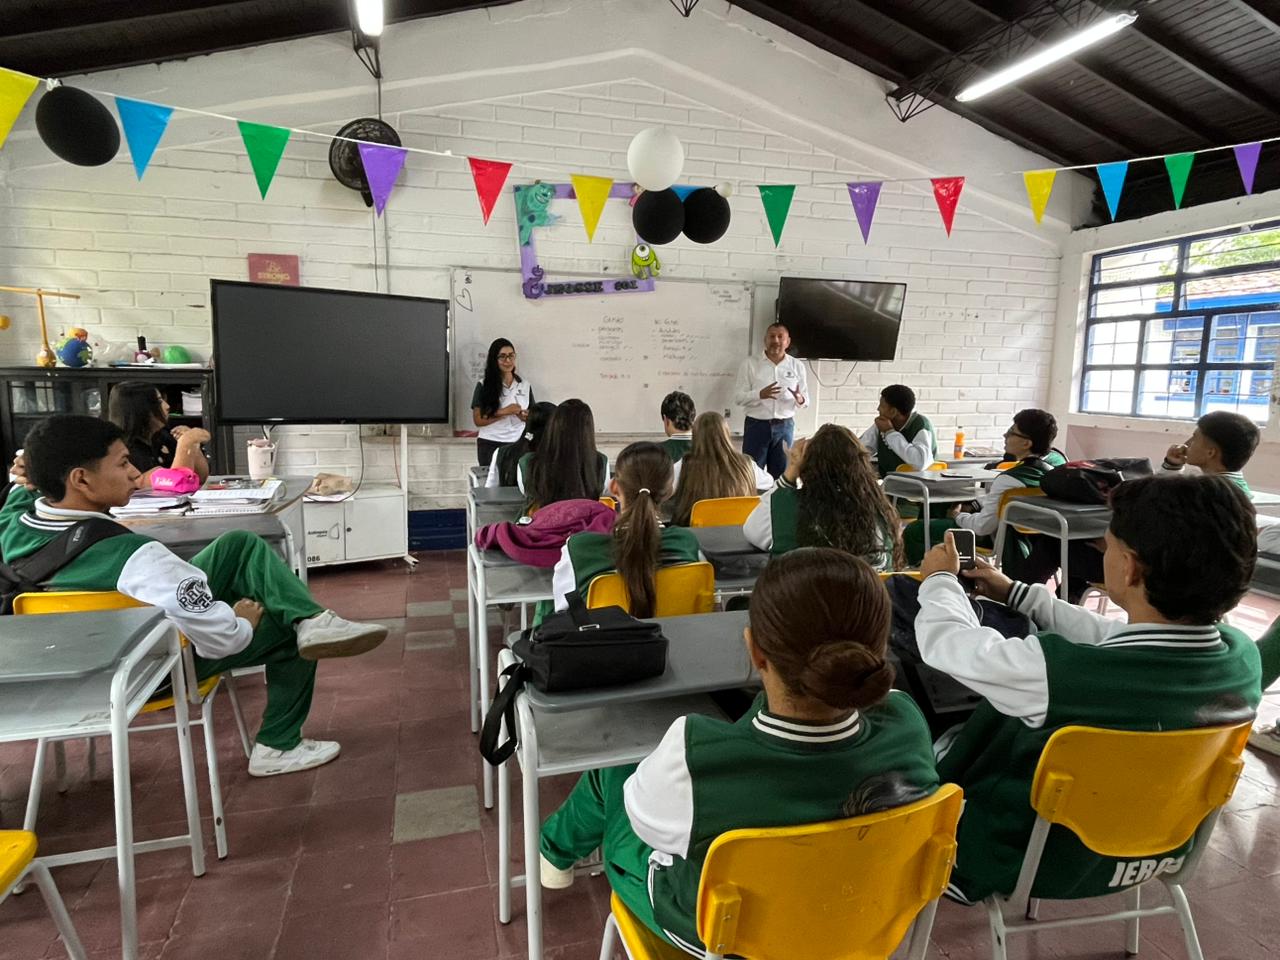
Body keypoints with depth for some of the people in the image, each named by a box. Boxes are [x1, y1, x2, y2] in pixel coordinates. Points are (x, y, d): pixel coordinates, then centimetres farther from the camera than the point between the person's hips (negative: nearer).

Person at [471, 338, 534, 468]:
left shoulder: (525, 386, 8)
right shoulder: (484, 386, -1)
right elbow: (478, 420, -6)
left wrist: (526, 417, -8)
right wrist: (504, 412, -16)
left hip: (518, 445, 2)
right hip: (490, 446, -2)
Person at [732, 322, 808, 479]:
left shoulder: (797, 366, 5)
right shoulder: (750, 363, -2)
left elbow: (806, 400, 8)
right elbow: (738, 397, -6)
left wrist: (800, 399, -17)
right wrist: (760, 394, -24)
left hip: (784, 426, 2)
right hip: (756, 425, -2)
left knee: (781, 474, 8)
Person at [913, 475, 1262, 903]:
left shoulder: (1066, 672, -40)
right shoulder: (1242, 654, -19)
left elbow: (945, 639, -22)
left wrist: (940, 580, 1)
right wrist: (1015, 593, 13)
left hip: (1028, 862, -6)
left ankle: (960, 870, 37)